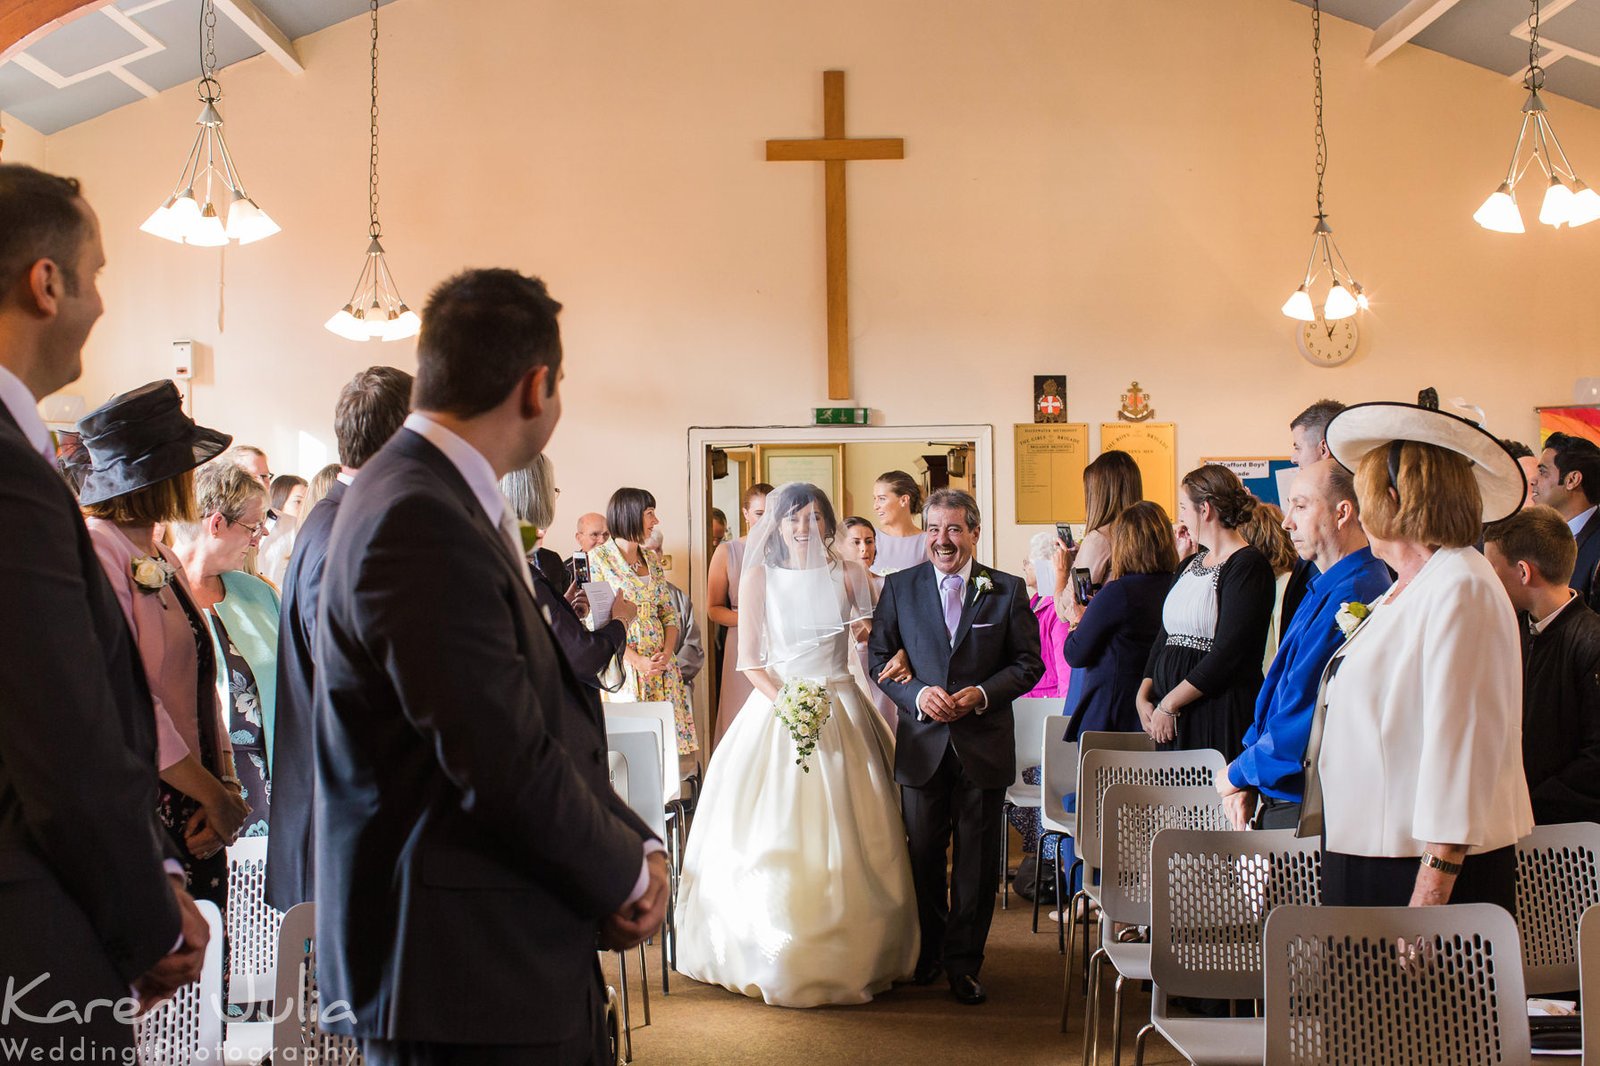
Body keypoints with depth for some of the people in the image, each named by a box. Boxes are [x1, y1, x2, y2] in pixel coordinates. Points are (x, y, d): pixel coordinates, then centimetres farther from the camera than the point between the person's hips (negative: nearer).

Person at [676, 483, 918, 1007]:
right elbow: (749, 659, 0)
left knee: (843, 841, 1)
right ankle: (772, 958, 7)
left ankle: (848, 958, 11)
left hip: (840, 712, 1)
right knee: (772, 840, -4)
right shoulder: (759, 575, 3)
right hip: (777, 706, -1)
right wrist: (785, 702, -14)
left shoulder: (847, 573, 7)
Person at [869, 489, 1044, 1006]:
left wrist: (983, 693, -15)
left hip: (984, 744, -1)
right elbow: (879, 658, 3)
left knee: (977, 861, 7)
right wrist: (917, 694, -14)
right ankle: (929, 952, 30)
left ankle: (964, 962, 21)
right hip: (922, 745, 1)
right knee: (922, 856, 12)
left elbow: (1028, 663, 1)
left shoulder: (1007, 590, 0)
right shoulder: (899, 587, 2)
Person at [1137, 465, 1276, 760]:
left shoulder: (1248, 566, -8)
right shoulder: (1188, 565, 19)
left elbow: (1229, 655, -16)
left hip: (1221, 714, -7)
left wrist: (1169, 705, -14)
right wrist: (1143, 697, 3)